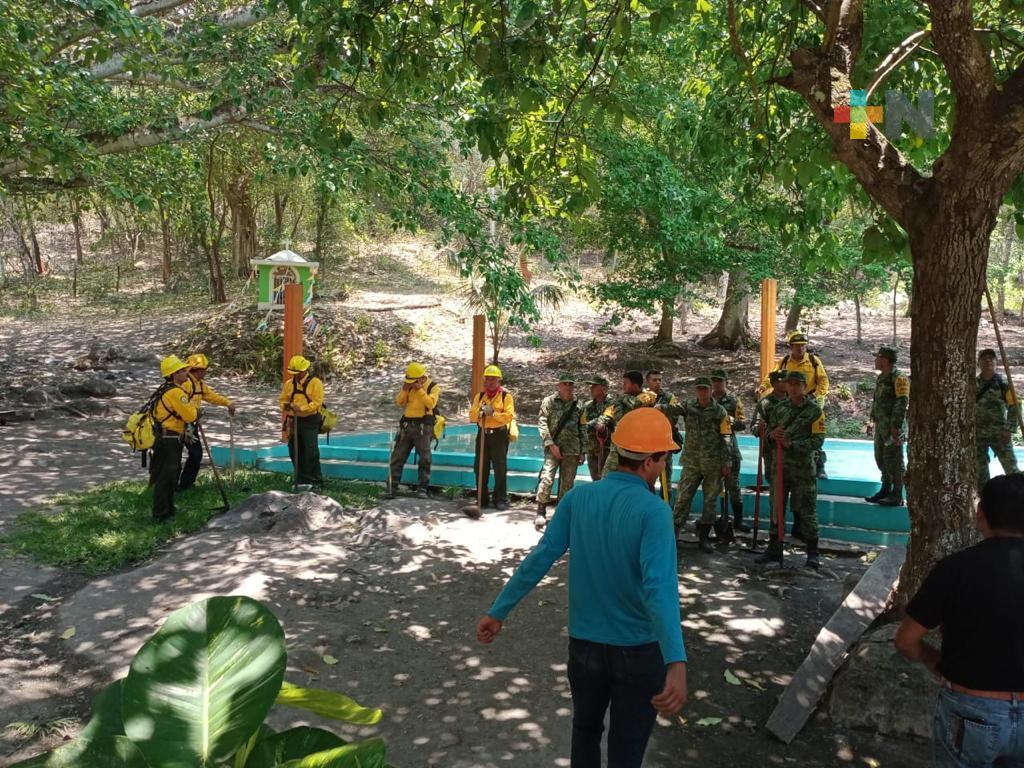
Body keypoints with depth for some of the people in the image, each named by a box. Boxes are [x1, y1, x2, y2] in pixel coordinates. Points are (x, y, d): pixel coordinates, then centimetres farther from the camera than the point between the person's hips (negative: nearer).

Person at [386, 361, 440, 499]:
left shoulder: (433, 387, -2)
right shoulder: (409, 385, 13)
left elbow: (431, 403, -18)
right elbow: (399, 402, 9)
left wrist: (420, 390, -19)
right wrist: (404, 389, -5)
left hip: (423, 427, -4)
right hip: (406, 425, 5)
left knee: (424, 459, -1)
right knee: (397, 457, 2)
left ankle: (422, 489, 8)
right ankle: (391, 488, 5)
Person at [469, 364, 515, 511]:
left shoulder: (506, 396, -1)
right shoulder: (480, 396, 12)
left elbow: (509, 416, -12)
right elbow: (472, 416, 8)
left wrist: (493, 413, -21)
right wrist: (480, 412, -13)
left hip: (499, 434, -4)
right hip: (483, 434, 4)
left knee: (500, 468, -1)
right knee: (481, 468, 7)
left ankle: (501, 500, 5)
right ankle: (481, 499, 16)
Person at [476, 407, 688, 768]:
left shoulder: (578, 497, -8)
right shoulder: (653, 511, -21)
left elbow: (540, 558, -10)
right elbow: (659, 586, -33)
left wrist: (498, 611, -3)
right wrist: (677, 663, -42)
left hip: (584, 644, 4)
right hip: (639, 650, -3)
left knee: (586, 728, 27)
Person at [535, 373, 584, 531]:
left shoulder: (578, 405, 11)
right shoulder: (549, 401, 2)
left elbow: (581, 429, 15)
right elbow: (542, 423, -4)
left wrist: (582, 451, 12)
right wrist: (551, 444, -13)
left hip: (572, 450, 4)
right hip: (553, 448, -3)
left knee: (567, 483, 7)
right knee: (546, 478, -16)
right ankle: (541, 513, -8)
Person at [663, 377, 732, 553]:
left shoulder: (719, 411, 0)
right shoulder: (688, 407, 2)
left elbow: (726, 438, 0)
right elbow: (672, 410, -17)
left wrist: (727, 462, -4)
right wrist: (660, 408, -40)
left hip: (714, 464, 0)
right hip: (691, 462, 0)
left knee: (710, 500, 6)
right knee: (683, 498, -1)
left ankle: (704, 537, 16)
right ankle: (674, 533, 6)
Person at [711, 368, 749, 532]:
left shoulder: (733, 400, -1)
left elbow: (742, 424, -5)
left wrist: (729, 420, -22)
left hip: (729, 448, -2)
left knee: (733, 484, 0)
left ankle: (738, 519, 8)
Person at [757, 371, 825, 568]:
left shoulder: (814, 410, -3)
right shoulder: (779, 409, 10)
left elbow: (818, 440, -11)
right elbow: (768, 444, 15)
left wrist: (792, 445, -21)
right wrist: (771, 436, -9)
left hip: (804, 467, -4)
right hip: (780, 465, 4)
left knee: (807, 509, 0)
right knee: (777, 507, 10)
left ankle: (813, 552, 10)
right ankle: (774, 548, 20)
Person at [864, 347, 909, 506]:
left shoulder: (899, 378, -14)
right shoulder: (881, 377, 15)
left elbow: (901, 403, -19)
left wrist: (896, 427, -22)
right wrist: (874, 419, 19)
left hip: (892, 427, -9)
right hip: (881, 426, 9)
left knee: (893, 461, -5)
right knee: (880, 458, 16)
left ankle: (897, 497, 2)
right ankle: (885, 490, 28)